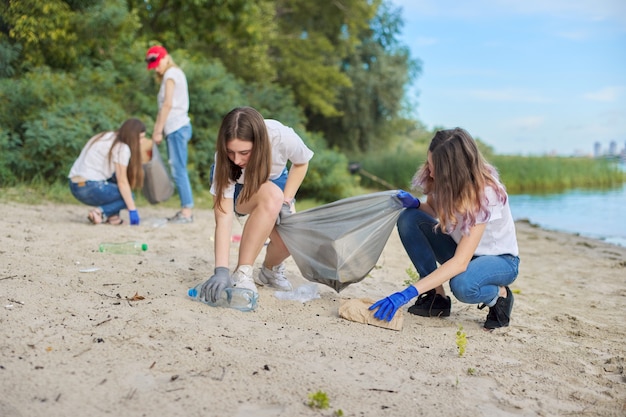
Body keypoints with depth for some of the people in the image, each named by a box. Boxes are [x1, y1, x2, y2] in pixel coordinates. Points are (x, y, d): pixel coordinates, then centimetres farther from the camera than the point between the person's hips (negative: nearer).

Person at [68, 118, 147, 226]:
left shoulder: (108, 137, 15)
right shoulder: (122, 148, -11)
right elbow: (122, 182, -12)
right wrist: (133, 211, -10)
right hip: (90, 189, -8)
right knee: (128, 197, 11)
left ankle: (112, 216, 12)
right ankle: (100, 212, -12)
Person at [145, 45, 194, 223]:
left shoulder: (171, 73, -5)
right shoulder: (176, 73, 22)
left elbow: (167, 104, -12)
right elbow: (164, 106, 16)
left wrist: (158, 130, -11)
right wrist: (157, 128, 10)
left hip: (176, 127, -9)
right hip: (179, 127, 9)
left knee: (178, 170, -10)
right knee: (178, 170, 8)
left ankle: (187, 211, -10)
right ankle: (186, 210, 9)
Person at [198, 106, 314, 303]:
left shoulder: (282, 137, -36)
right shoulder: (224, 161, -37)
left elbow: (301, 163, -11)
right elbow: (223, 216, -41)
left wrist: (286, 202, -19)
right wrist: (221, 271, -49)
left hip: (274, 180, 2)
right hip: (237, 190, -2)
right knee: (271, 197, -37)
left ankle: (271, 270, 14)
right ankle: (242, 274, -28)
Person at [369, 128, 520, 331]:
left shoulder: (486, 194, -32)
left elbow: (460, 262, -37)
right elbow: (432, 211, 5)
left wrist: (409, 293, -43)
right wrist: (415, 204, -20)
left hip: (500, 259, -6)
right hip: (460, 248, 6)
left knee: (462, 285, -40)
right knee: (409, 219, -19)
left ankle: (500, 294, -4)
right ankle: (437, 297, -10)